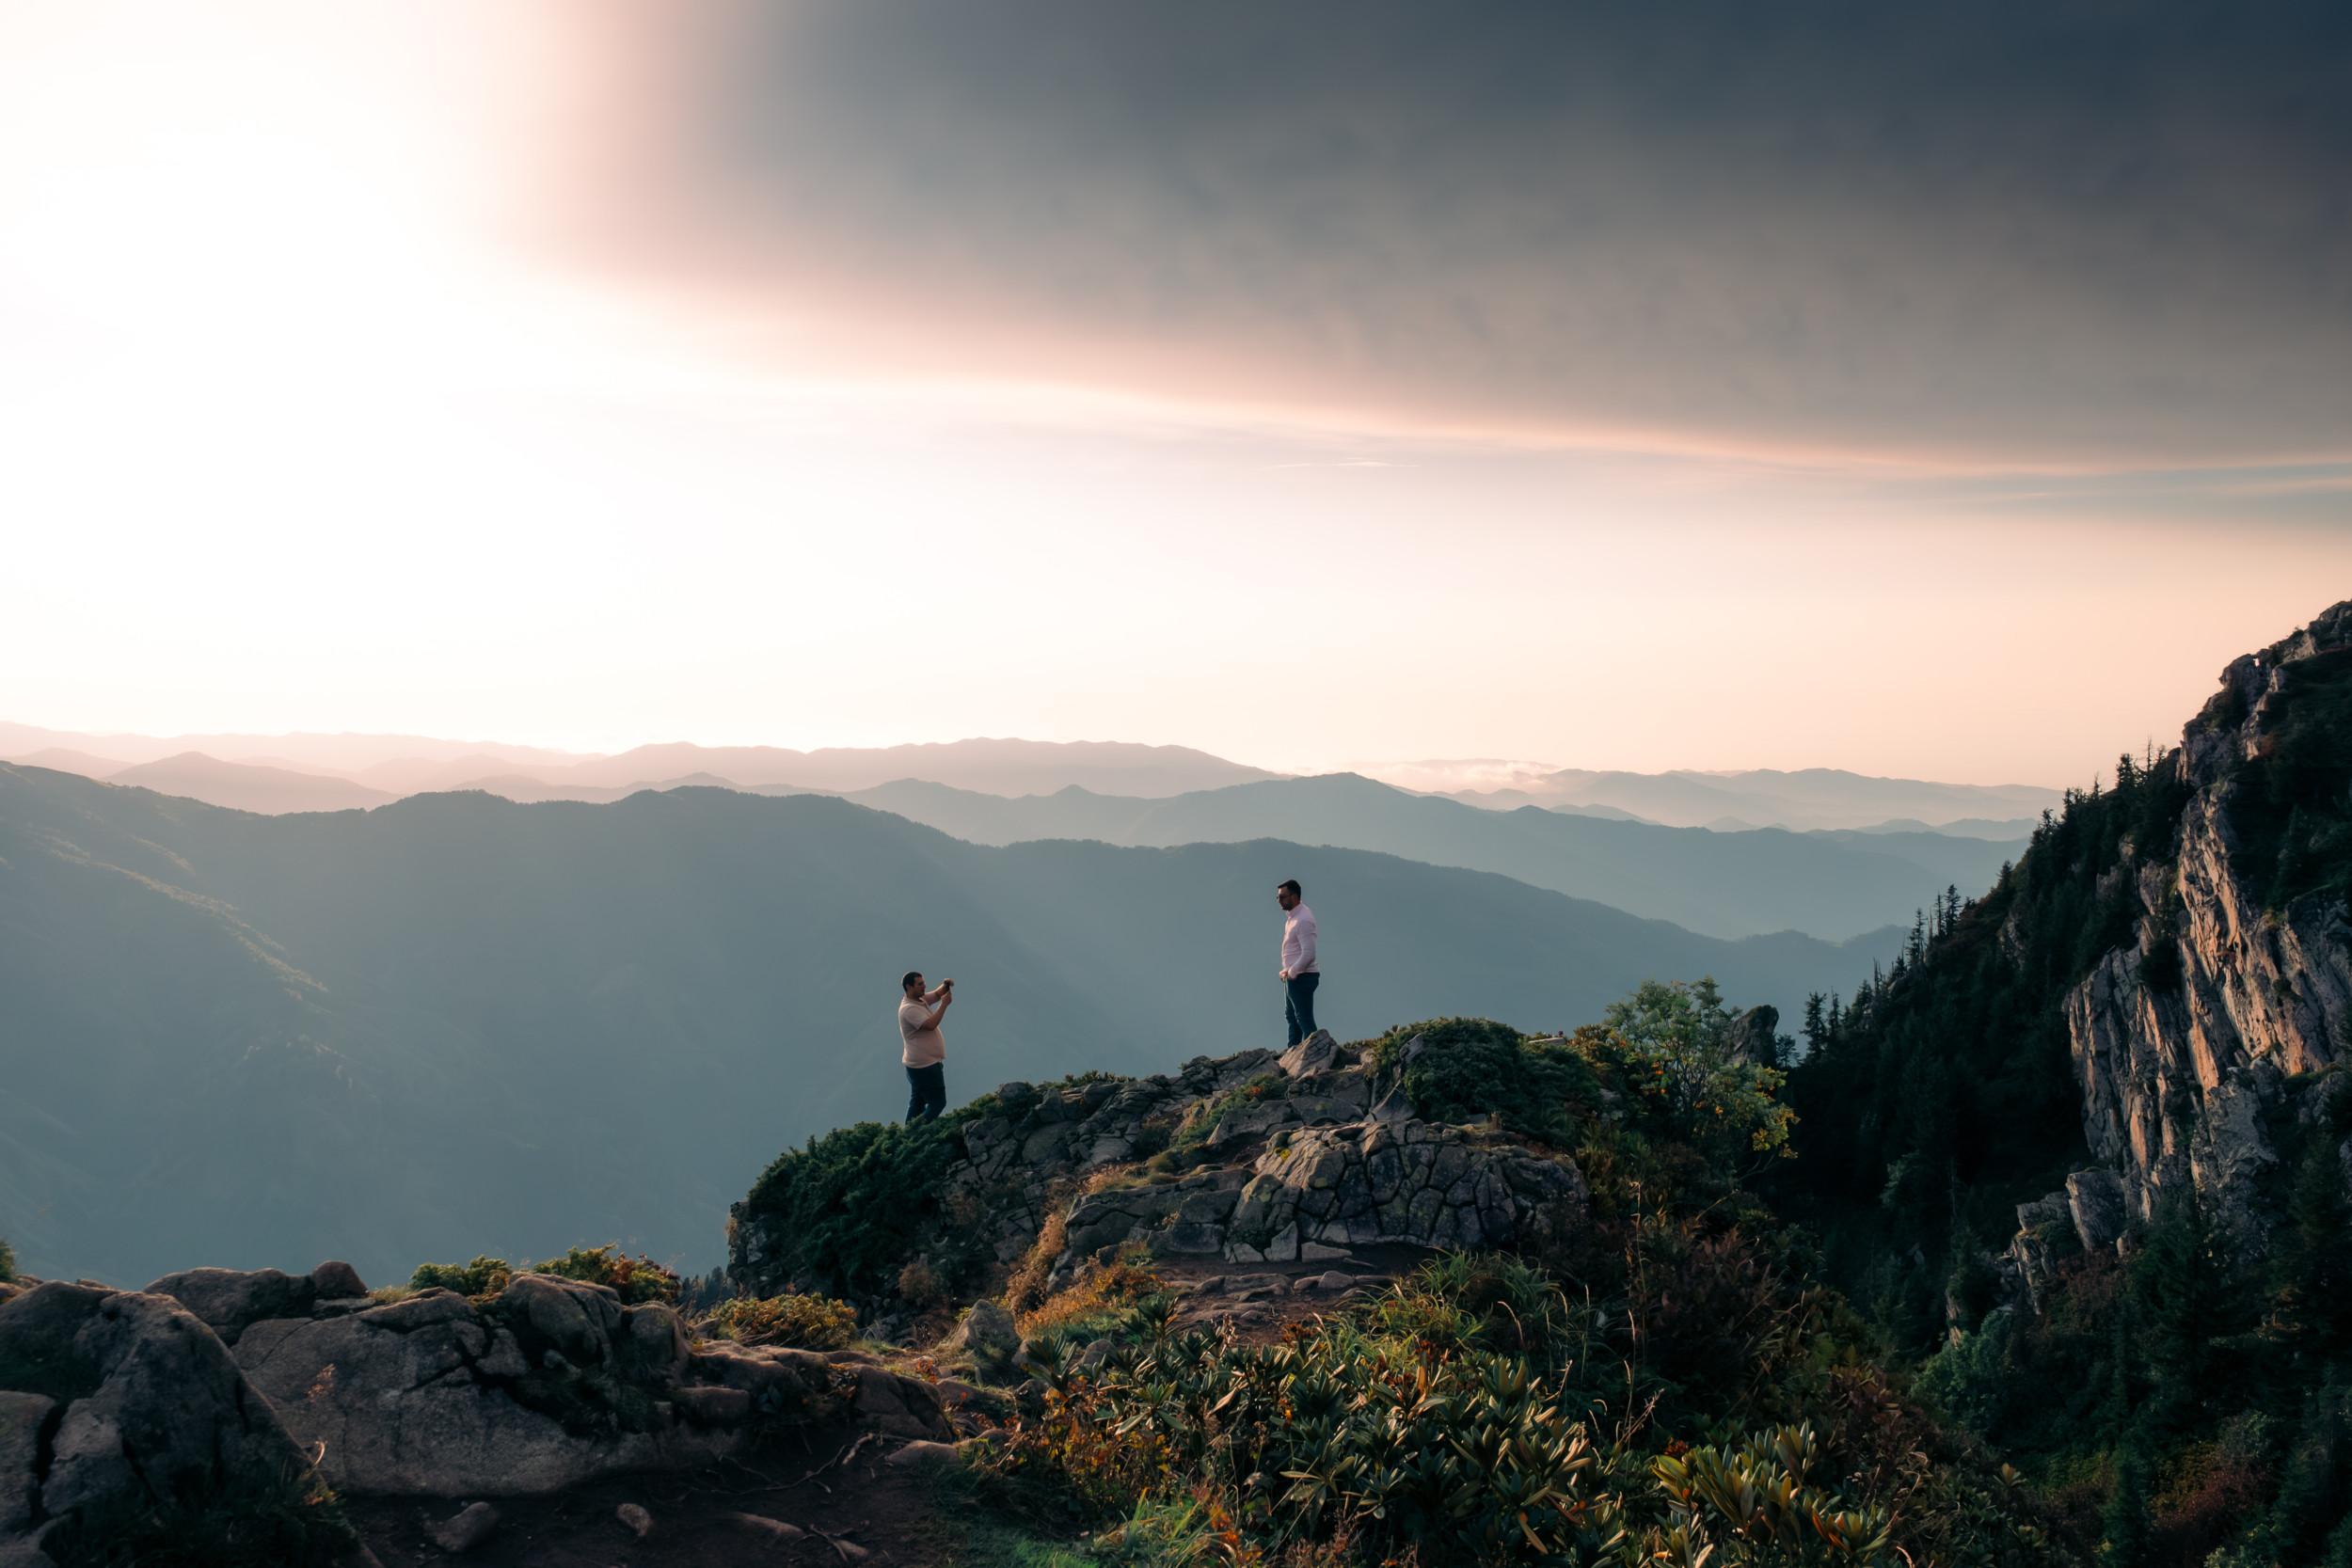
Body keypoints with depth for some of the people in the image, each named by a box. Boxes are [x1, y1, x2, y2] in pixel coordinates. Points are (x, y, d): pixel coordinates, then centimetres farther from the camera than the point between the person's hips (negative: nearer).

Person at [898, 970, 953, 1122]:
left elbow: (936, 994, 18)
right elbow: (930, 1024, -31)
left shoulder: (920, 999, 8)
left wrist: (945, 986, -5)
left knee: (918, 1103, 14)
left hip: (919, 1065, 10)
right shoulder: (909, 1009, -21)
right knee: (938, 1102, -6)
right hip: (926, 1066, -10)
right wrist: (944, 1004, -23)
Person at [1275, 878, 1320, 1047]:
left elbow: (1308, 954, -28)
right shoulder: (1292, 915, 8)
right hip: (1292, 976, 11)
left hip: (1301, 977, -11)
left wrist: (1291, 973, -17)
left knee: (1304, 1019, -5)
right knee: (1291, 1016, 22)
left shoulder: (1303, 920, -24)